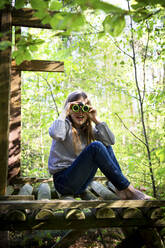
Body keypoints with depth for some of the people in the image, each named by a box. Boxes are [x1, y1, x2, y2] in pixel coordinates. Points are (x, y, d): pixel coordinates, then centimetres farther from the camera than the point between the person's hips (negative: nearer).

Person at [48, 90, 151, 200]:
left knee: (105, 145, -2)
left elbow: (111, 140, -4)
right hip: (63, 181, -7)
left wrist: (96, 119, -7)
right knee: (96, 146, -24)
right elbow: (55, 134, -33)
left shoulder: (88, 128, 10)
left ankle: (121, 190, -9)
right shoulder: (66, 124, -7)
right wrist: (64, 113, -19)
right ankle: (127, 189, -20)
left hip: (81, 183, 7)